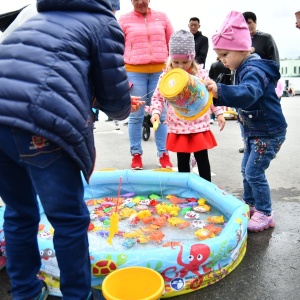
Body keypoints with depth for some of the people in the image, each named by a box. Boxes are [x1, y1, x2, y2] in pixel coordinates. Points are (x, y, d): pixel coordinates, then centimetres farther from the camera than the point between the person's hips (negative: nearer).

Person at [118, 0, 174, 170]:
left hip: (160, 71, 2)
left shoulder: (162, 17, 11)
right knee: (136, 116, 2)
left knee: (161, 114, 3)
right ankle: (136, 154, 12)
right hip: (134, 72, -1)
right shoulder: (124, 20, 6)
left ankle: (163, 154, 11)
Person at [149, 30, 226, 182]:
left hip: (199, 127, 0)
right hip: (178, 129, 1)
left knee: (202, 159, 11)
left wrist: (219, 112, 4)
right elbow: (158, 97, 4)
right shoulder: (165, 77, -2)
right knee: (182, 161, 14)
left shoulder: (201, 75, -2)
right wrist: (155, 112, -11)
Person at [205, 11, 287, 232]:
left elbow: (247, 94, -45)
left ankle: (265, 215, 9)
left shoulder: (254, 71, -25)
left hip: (269, 132, -10)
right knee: (247, 170, 17)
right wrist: (218, 93, 7)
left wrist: (220, 91, -59)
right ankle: (250, 205, 34)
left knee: (254, 172, -7)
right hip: (255, 131, 10)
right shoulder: (245, 69, 6)